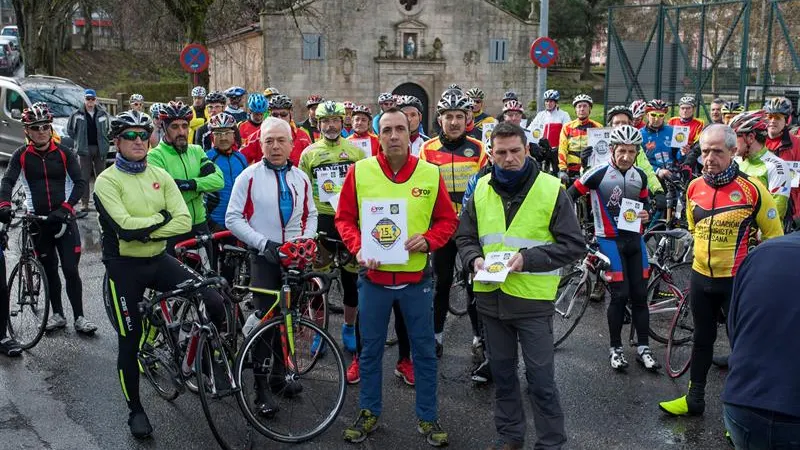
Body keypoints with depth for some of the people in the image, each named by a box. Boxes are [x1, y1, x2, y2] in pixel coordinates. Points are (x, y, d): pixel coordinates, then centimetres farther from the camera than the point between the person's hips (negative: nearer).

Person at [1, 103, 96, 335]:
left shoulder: (63, 153, -2)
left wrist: (66, 207, -24)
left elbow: (80, 183, -10)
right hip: (38, 220, 1)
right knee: (50, 270, 11)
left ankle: (79, 317, 5)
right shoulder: (21, 155, 0)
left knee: (71, 269, -5)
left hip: (64, 218, -1)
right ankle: (57, 314, 24)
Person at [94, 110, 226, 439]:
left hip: (158, 260, 4)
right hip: (124, 266, -4)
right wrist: (161, 218, -12)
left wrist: (145, 231, -17)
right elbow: (125, 227, -24)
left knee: (214, 304, -11)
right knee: (130, 341, 6)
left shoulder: (160, 176, 3)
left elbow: (183, 221, -8)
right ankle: (135, 410, 24)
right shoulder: (107, 181, -10)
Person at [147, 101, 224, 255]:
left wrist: (191, 183, -23)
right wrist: (201, 185, -14)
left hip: (199, 225, 5)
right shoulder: (155, 156, -10)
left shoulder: (196, 151, 7)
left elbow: (219, 180, -7)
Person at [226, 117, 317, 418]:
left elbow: (311, 214, 16)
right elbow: (233, 218, -8)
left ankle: (279, 376, 29)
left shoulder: (300, 178, 7)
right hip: (264, 258, -4)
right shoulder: (249, 176, -6)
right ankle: (262, 391, 5)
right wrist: (262, 243, -17)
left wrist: (306, 239, -2)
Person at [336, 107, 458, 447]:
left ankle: (427, 418, 26)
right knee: (370, 350, 13)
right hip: (373, 277, 0)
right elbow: (344, 218, 2)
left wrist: (427, 239, -14)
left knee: (424, 351, 10)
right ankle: (369, 413, 30)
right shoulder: (359, 171, -5)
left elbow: (447, 220, 4)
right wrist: (357, 248, -14)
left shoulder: (430, 174, -4)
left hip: (415, 279, 0)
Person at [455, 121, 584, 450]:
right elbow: (465, 237, 14)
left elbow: (573, 244, -8)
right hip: (490, 297, 4)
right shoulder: (481, 190, 7)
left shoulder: (551, 189, -7)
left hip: (533, 299, -4)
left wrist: (528, 257, -19)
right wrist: (475, 259, -8)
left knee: (541, 378, 2)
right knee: (503, 373, 17)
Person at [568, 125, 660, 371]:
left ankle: (643, 348, 17)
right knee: (620, 295, -6)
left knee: (640, 295, 6)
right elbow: (570, 196, -6)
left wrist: (646, 214, -1)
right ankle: (616, 348, 11)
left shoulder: (640, 176, 5)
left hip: (634, 240, 5)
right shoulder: (598, 173, -13)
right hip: (610, 240, -5)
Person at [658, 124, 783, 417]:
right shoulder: (694, 188, -1)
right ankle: (694, 399, 31)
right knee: (702, 340, 18)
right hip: (701, 278, 5)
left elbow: (774, 236, -5)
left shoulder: (752, 189, -15)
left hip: (737, 281, -5)